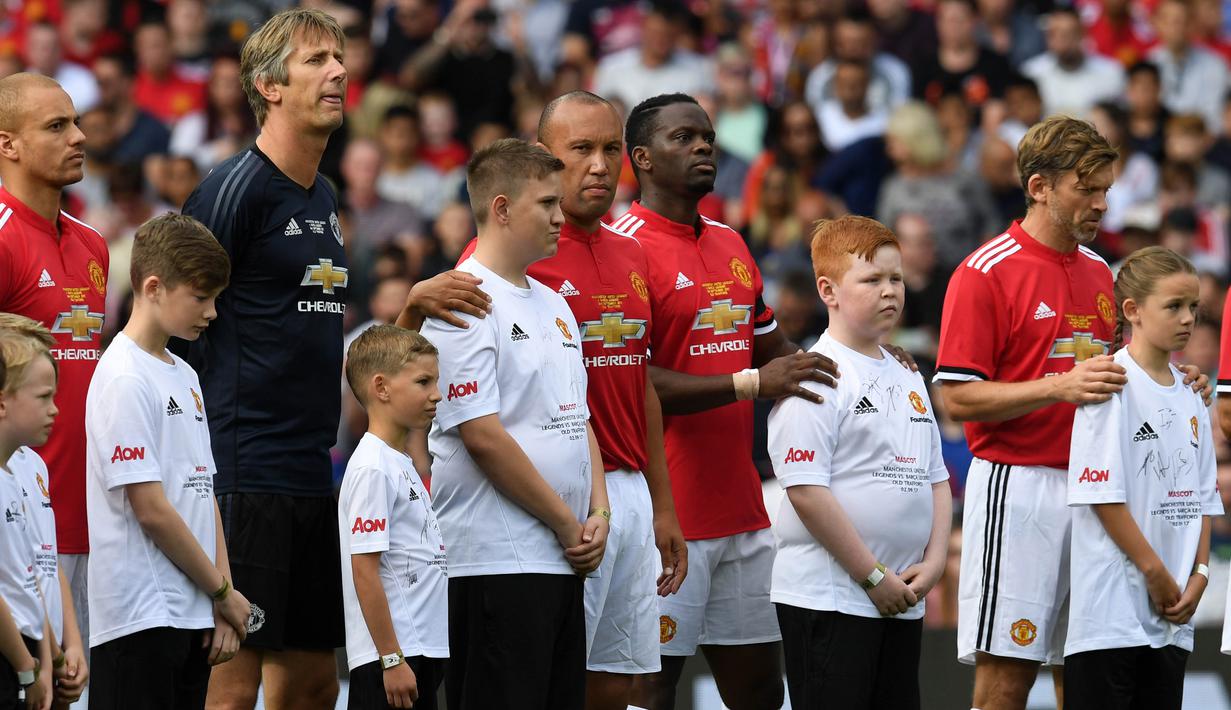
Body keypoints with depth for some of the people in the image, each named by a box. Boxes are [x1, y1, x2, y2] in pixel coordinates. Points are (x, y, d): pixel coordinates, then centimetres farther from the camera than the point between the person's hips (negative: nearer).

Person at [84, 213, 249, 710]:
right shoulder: (126, 380, -12)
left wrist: (222, 609, 8)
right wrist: (224, 592, -6)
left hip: (192, 615, 9)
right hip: (140, 614, -9)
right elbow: (151, 509, -15)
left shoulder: (183, 376, 16)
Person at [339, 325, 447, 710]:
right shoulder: (372, 469, -14)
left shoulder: (401, 463, 15)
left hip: (422, 647, 10)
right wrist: (392, 659, -19)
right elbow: (364, 571, -18)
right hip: (391, 654, -10)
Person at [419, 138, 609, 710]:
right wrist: (568, 525, -11)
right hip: (495, 561, -9)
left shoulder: (552, 304, 18)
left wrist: (598, 513, 4)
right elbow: (482, 435, -16)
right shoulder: (464, 302, -11)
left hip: (564, 561, 9)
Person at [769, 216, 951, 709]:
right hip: (828, 596, -8)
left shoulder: (907, 379, 16)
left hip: (902, 602, 8)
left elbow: (935, 479, 19)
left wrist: (934, 562, 2)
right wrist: (874, 576, -15)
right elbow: (807, 491, -17)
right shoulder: (816, 377, -10)